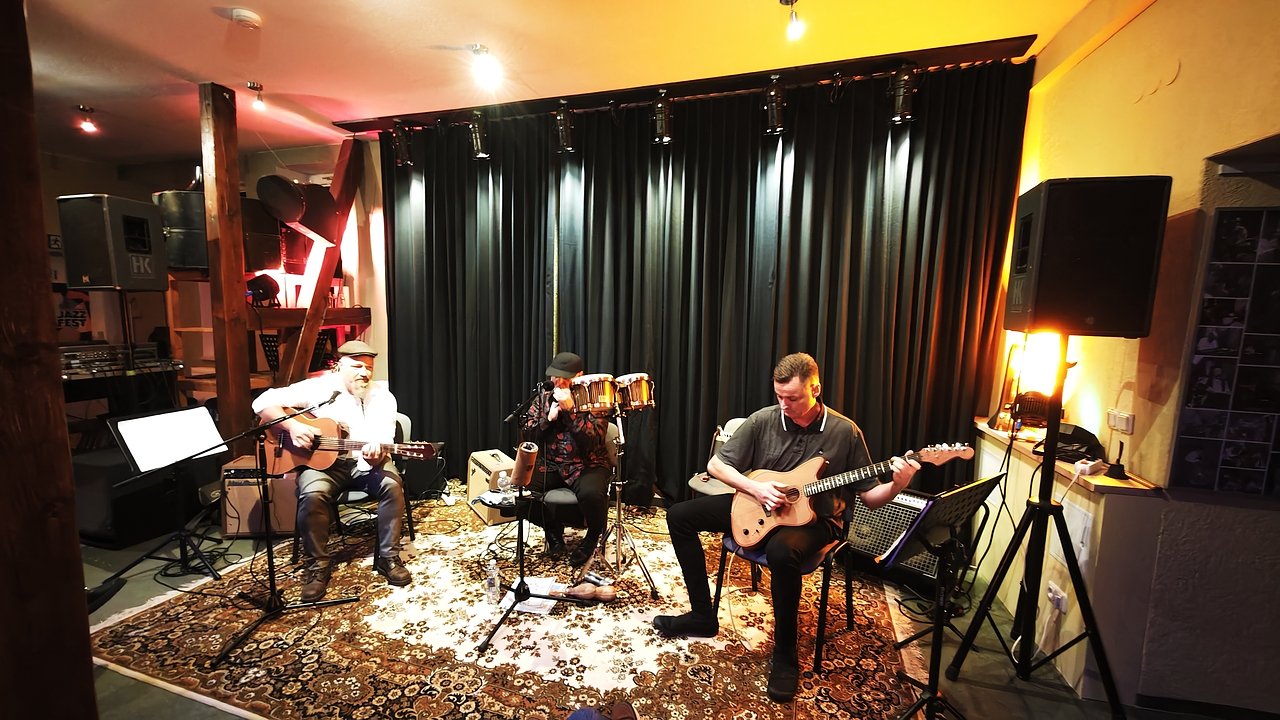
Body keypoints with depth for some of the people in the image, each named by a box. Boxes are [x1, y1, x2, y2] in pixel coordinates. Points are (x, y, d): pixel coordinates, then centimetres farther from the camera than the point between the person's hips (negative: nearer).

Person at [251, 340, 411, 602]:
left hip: (364, 462, 1)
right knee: (312, 494, -32)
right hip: (321, 460, 0)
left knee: (392, 484, -28)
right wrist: (292, 426, -22)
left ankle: (388, 556, -11)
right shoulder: (317, 387, -6)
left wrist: (376, 455, -36)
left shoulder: (383, 397, -4)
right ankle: (317, 564, -8)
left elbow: (383, 447, -11)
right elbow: (263, 402, -6)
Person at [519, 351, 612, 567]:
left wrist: (570, 409, -26)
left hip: (587, 464, -4)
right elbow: (527, 434, 3)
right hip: (549, 464, 4)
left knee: (591, 494, -34)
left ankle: (593, 535, 3)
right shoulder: (543, 397, 5)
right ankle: (553, 528, 11)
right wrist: (549, 418, -14)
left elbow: (593, 442, -20)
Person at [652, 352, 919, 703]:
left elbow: (870, 496, -4)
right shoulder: (763, 420, -8)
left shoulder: (845, 432, -11)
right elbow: (716, 464, -3)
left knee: (782, 552, -40)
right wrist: (756, 488, -17)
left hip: (814, 518, -4)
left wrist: (897, 484, -26)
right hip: (759, 505, 4)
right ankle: (703, 616, 6)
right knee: (679, 515, -5)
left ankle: (784, 654, -12)